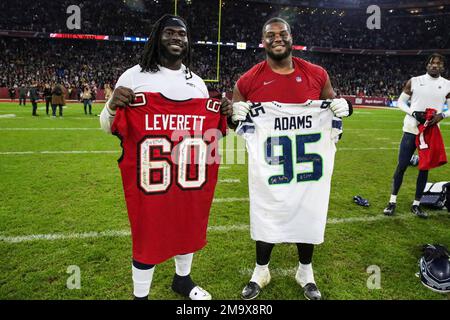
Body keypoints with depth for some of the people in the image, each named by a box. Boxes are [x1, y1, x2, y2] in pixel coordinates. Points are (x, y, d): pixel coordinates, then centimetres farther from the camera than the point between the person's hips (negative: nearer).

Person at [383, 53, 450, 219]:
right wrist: (414, 113, -13)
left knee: (424, 168, 7)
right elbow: (401, 102, 4)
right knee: (402, 166, -1)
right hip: (411, 129, -1)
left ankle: (416, 204, 19)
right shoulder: (414, 81, 0)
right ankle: (392, 201, 10)